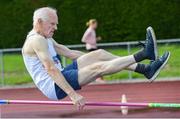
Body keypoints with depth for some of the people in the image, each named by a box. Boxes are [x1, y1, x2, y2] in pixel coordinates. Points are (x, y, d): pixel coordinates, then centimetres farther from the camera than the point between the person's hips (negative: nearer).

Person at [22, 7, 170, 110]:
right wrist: (72, 94, -31)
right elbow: (51, 69, -25)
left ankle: (144, 69, -6)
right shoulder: (36, 40, -16)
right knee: (98, 67, -21)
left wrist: (93, 58, 18)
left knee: (98, 54, 0)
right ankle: (143, 54, -16)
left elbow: (70, 53, 23)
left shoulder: (46, 39, 18)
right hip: (53, 88, -10)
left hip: (57, 80, 10)